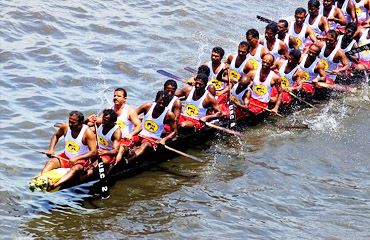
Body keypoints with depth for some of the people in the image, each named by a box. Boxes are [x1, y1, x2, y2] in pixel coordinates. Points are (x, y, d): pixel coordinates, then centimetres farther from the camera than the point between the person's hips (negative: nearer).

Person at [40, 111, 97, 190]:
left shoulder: (88, 132, -18)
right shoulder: (65, 127, -3)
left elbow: (93, 152, -22)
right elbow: (56, 135, 19)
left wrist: (76, 158, -31)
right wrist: (51, 149, 2)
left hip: (82, 160, -6)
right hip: (66, 157, 6)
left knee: (76, 168, -38)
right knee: (50, 162, -21)